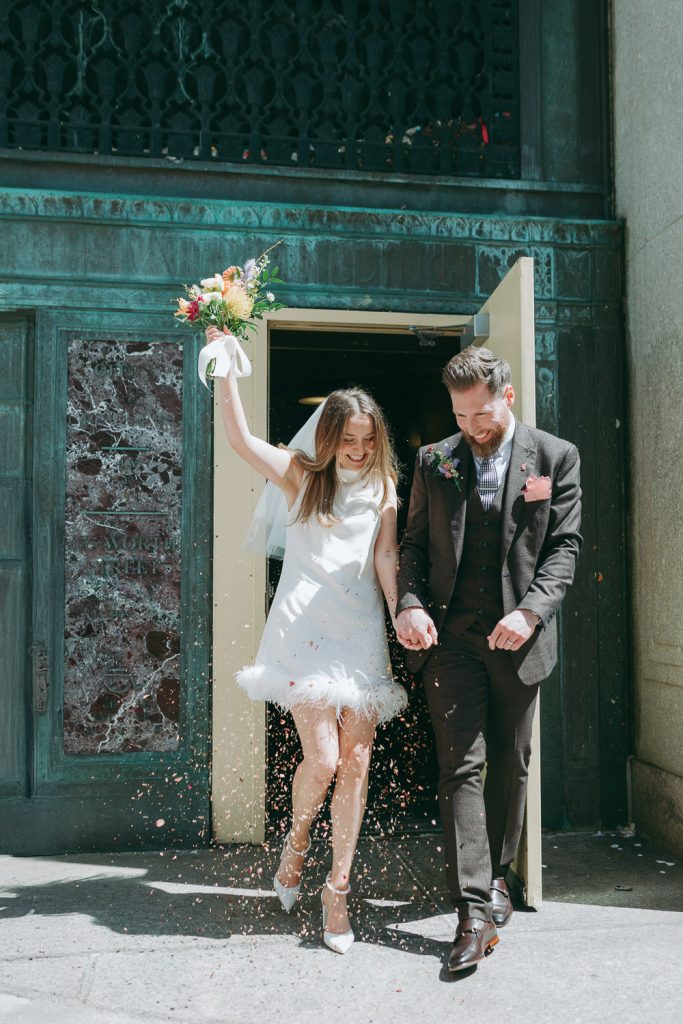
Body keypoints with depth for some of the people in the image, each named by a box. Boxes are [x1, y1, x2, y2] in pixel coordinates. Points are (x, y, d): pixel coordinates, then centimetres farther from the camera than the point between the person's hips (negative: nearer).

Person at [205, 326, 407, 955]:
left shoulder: (384, 490, 12)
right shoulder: (301, 475, 6)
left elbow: (386, 560, 6)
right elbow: (240, 438, -6)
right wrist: (225, 362, -11)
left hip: (361, 637, 3)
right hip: (305, 633, -2)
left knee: (357, 764, 1)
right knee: (322, 760, -9)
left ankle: (338, 889, 18)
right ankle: (296, 843, 25)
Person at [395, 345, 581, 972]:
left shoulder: (556, 457, 1)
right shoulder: (434, 461, 6)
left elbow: (564, 547, -3)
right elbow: (415, 544, 8)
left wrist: (529, 611, -17)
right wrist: (409, 604, -10)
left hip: (518, 636, 0)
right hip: (451, 634, 0)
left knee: (510, 764, 12)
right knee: (461, 764, -4)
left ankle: (496, 872, 33)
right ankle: (475, 909, 1)